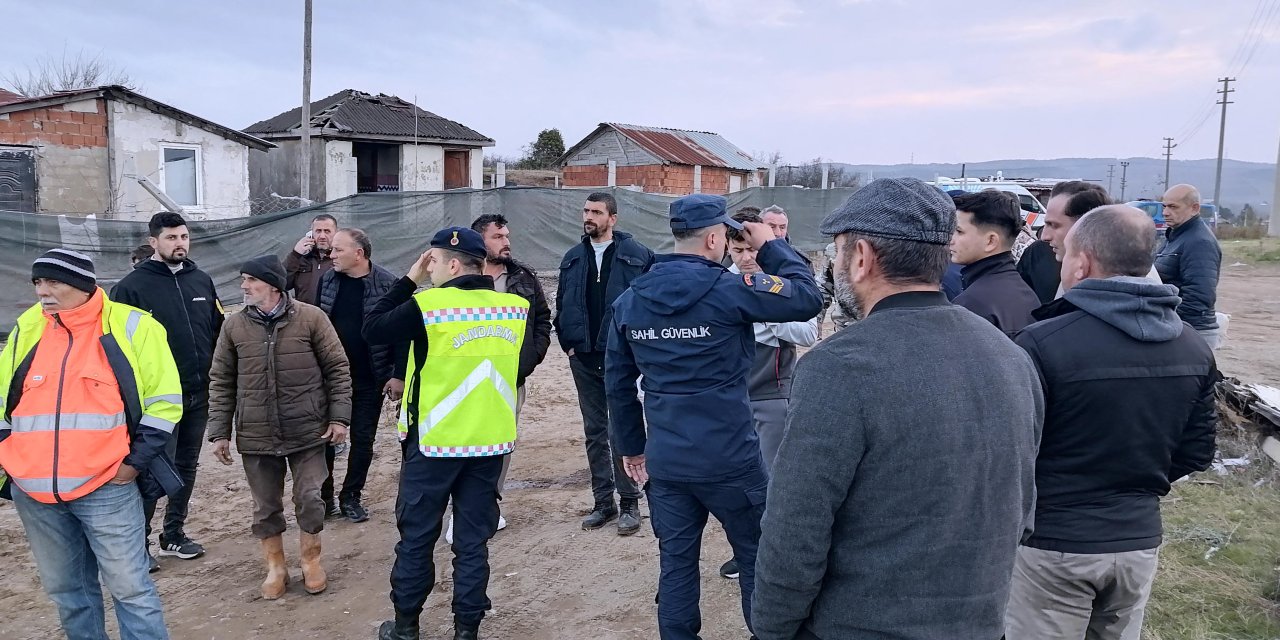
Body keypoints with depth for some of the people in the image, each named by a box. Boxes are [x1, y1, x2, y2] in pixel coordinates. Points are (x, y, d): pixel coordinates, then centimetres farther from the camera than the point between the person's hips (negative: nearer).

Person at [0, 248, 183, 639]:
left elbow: (163, 403, -4)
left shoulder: (130, 327, -5)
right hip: (32, 492, 5)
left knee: (129, 587, 0)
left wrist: (135, 462, -9)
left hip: (105, 488, -5)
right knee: (65, 588, 16)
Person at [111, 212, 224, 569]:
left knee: (186, 466, 14)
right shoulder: (132, 286, -8)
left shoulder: (202, 281, 7)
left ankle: (174, 534, 28)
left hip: (199, 395, 5)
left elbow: (218, 331, 12)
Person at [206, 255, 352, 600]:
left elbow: (337, 369, -3)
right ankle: (275, 567, 30)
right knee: (266, 506, 11)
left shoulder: (311, 318, -7)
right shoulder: (234, 325, -1)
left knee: (310, 499, 4)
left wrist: (339, 417, -7)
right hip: (256, 435, 2)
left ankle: (311, 561, 27)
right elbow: (221, 382, 5)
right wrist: (220, 432, 3)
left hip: (308, 430, -2)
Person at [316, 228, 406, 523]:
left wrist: (399, 375, -12)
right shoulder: (327, 280, 1)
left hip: (369, 380, -3)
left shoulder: (388, 285, -11)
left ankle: (351, 497, 24)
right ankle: (324, 496, 24)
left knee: (363, 439, 8)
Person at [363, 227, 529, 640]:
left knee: (416, 537, 13)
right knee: (473, 540, 11)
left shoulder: (427, 305, -14)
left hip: (434, 442, -3)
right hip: (492, 440, 4)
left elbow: (372, 330, -2)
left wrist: (409, 280, 0)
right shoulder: (514, 307, -1)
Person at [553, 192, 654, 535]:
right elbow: (562, 305, 15)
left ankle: (630, 502, 12)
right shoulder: (573, 258, 10)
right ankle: (603, 501, 21)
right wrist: (568, 343, 6)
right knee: (594, 432, 11)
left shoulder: (637, 255, -5)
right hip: (584, 359, 5)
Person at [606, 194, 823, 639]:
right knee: (758, 559, 13)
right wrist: (770, 247, 3)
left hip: (664, 461, 5)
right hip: (728, 459, -5)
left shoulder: (630, 299, 3)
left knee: (676, 562, 14)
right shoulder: (729, 289, -13)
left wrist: (630, 444, 17)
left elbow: (617, 380, 8)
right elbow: (808, 298, -9)